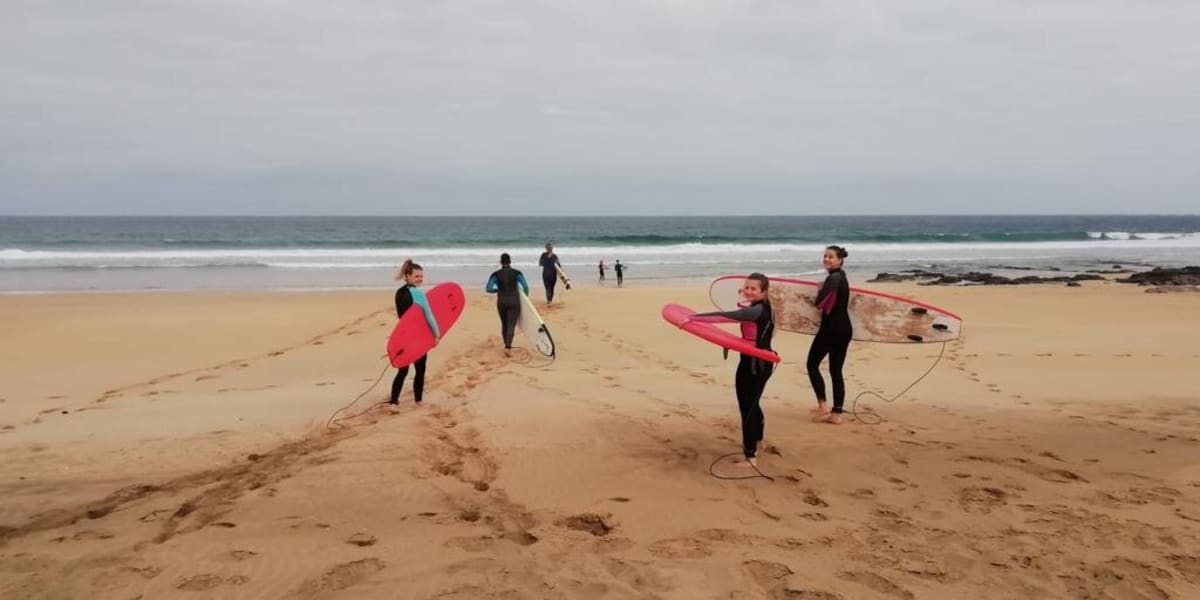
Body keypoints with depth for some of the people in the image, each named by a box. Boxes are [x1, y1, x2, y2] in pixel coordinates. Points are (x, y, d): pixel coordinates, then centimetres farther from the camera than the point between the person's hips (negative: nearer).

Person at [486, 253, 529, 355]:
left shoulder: (496, 274, 2)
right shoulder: (517, 273, -2)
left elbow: (489, 289, -2)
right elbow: (525, 286, -8)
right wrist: (525, 297, 10)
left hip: (501, 301, 2)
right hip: (513, 300, -2)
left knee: (504, 324, 17)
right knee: (511, 325, -4)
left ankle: (507, 345, 25)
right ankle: (508, 347, -20)